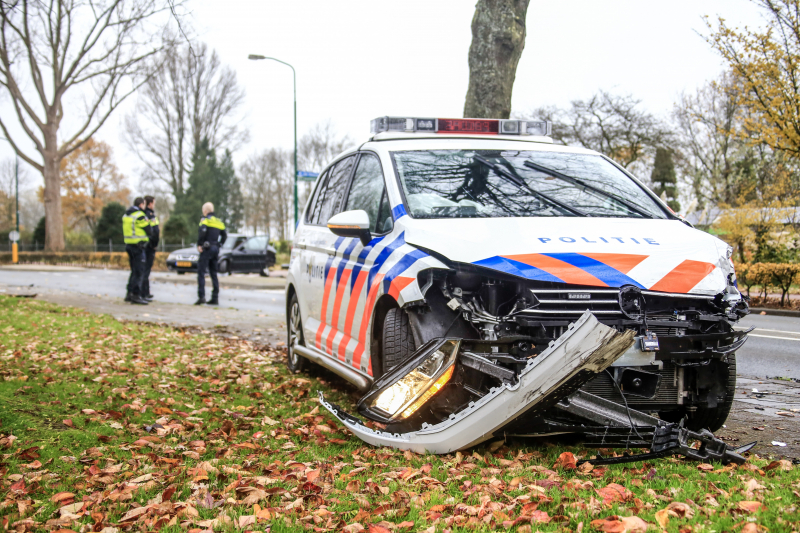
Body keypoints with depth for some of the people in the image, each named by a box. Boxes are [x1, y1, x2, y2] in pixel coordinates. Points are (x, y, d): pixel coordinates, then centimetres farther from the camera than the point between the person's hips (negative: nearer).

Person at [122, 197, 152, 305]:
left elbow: (125, 231, 17)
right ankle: (136, 295, -8)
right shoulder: (140, 215, -13)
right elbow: (148, 230, -9)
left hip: (128, 244, 9)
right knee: (139, 271, -6)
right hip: (138, 245, -9)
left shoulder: (126, 215, 15)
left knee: (134, 271, 17)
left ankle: (130, 294, 19)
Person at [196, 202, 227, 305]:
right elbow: (224, 234, 15)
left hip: (206, 248, -7)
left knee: (201, 273, -6)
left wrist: (199, 245, -14)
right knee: (214, 274, 10)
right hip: (215, 249, 7)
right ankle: (215, 298, 8)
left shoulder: (205, 219, -6)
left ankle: (201, 296, -15)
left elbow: (202, 231, -22)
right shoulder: (218, 221, 16)